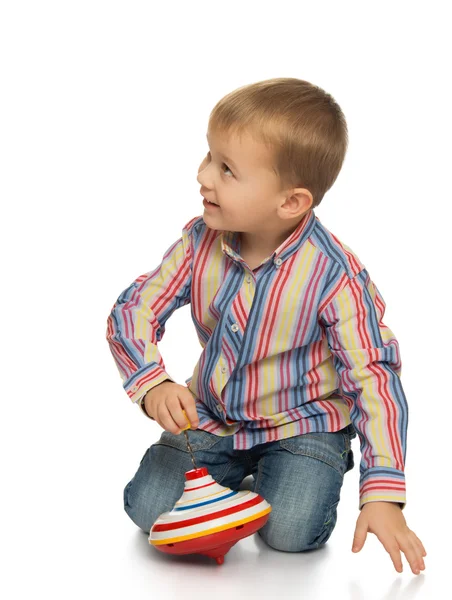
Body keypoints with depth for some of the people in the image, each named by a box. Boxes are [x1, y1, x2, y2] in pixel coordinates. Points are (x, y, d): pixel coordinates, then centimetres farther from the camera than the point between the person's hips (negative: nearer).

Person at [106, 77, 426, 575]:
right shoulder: (200, 244, -13)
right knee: (148, 507, -12)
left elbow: (375, 378, -23)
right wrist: (153, 386, -28)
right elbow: (132, 310, -7)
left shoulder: (334, 276, -25)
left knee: (289, 531, -24)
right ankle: (233, 475, 17)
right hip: (210, 418, 4)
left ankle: (273, 482, 10)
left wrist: (383, 495, -28)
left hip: (301, 424, -3)